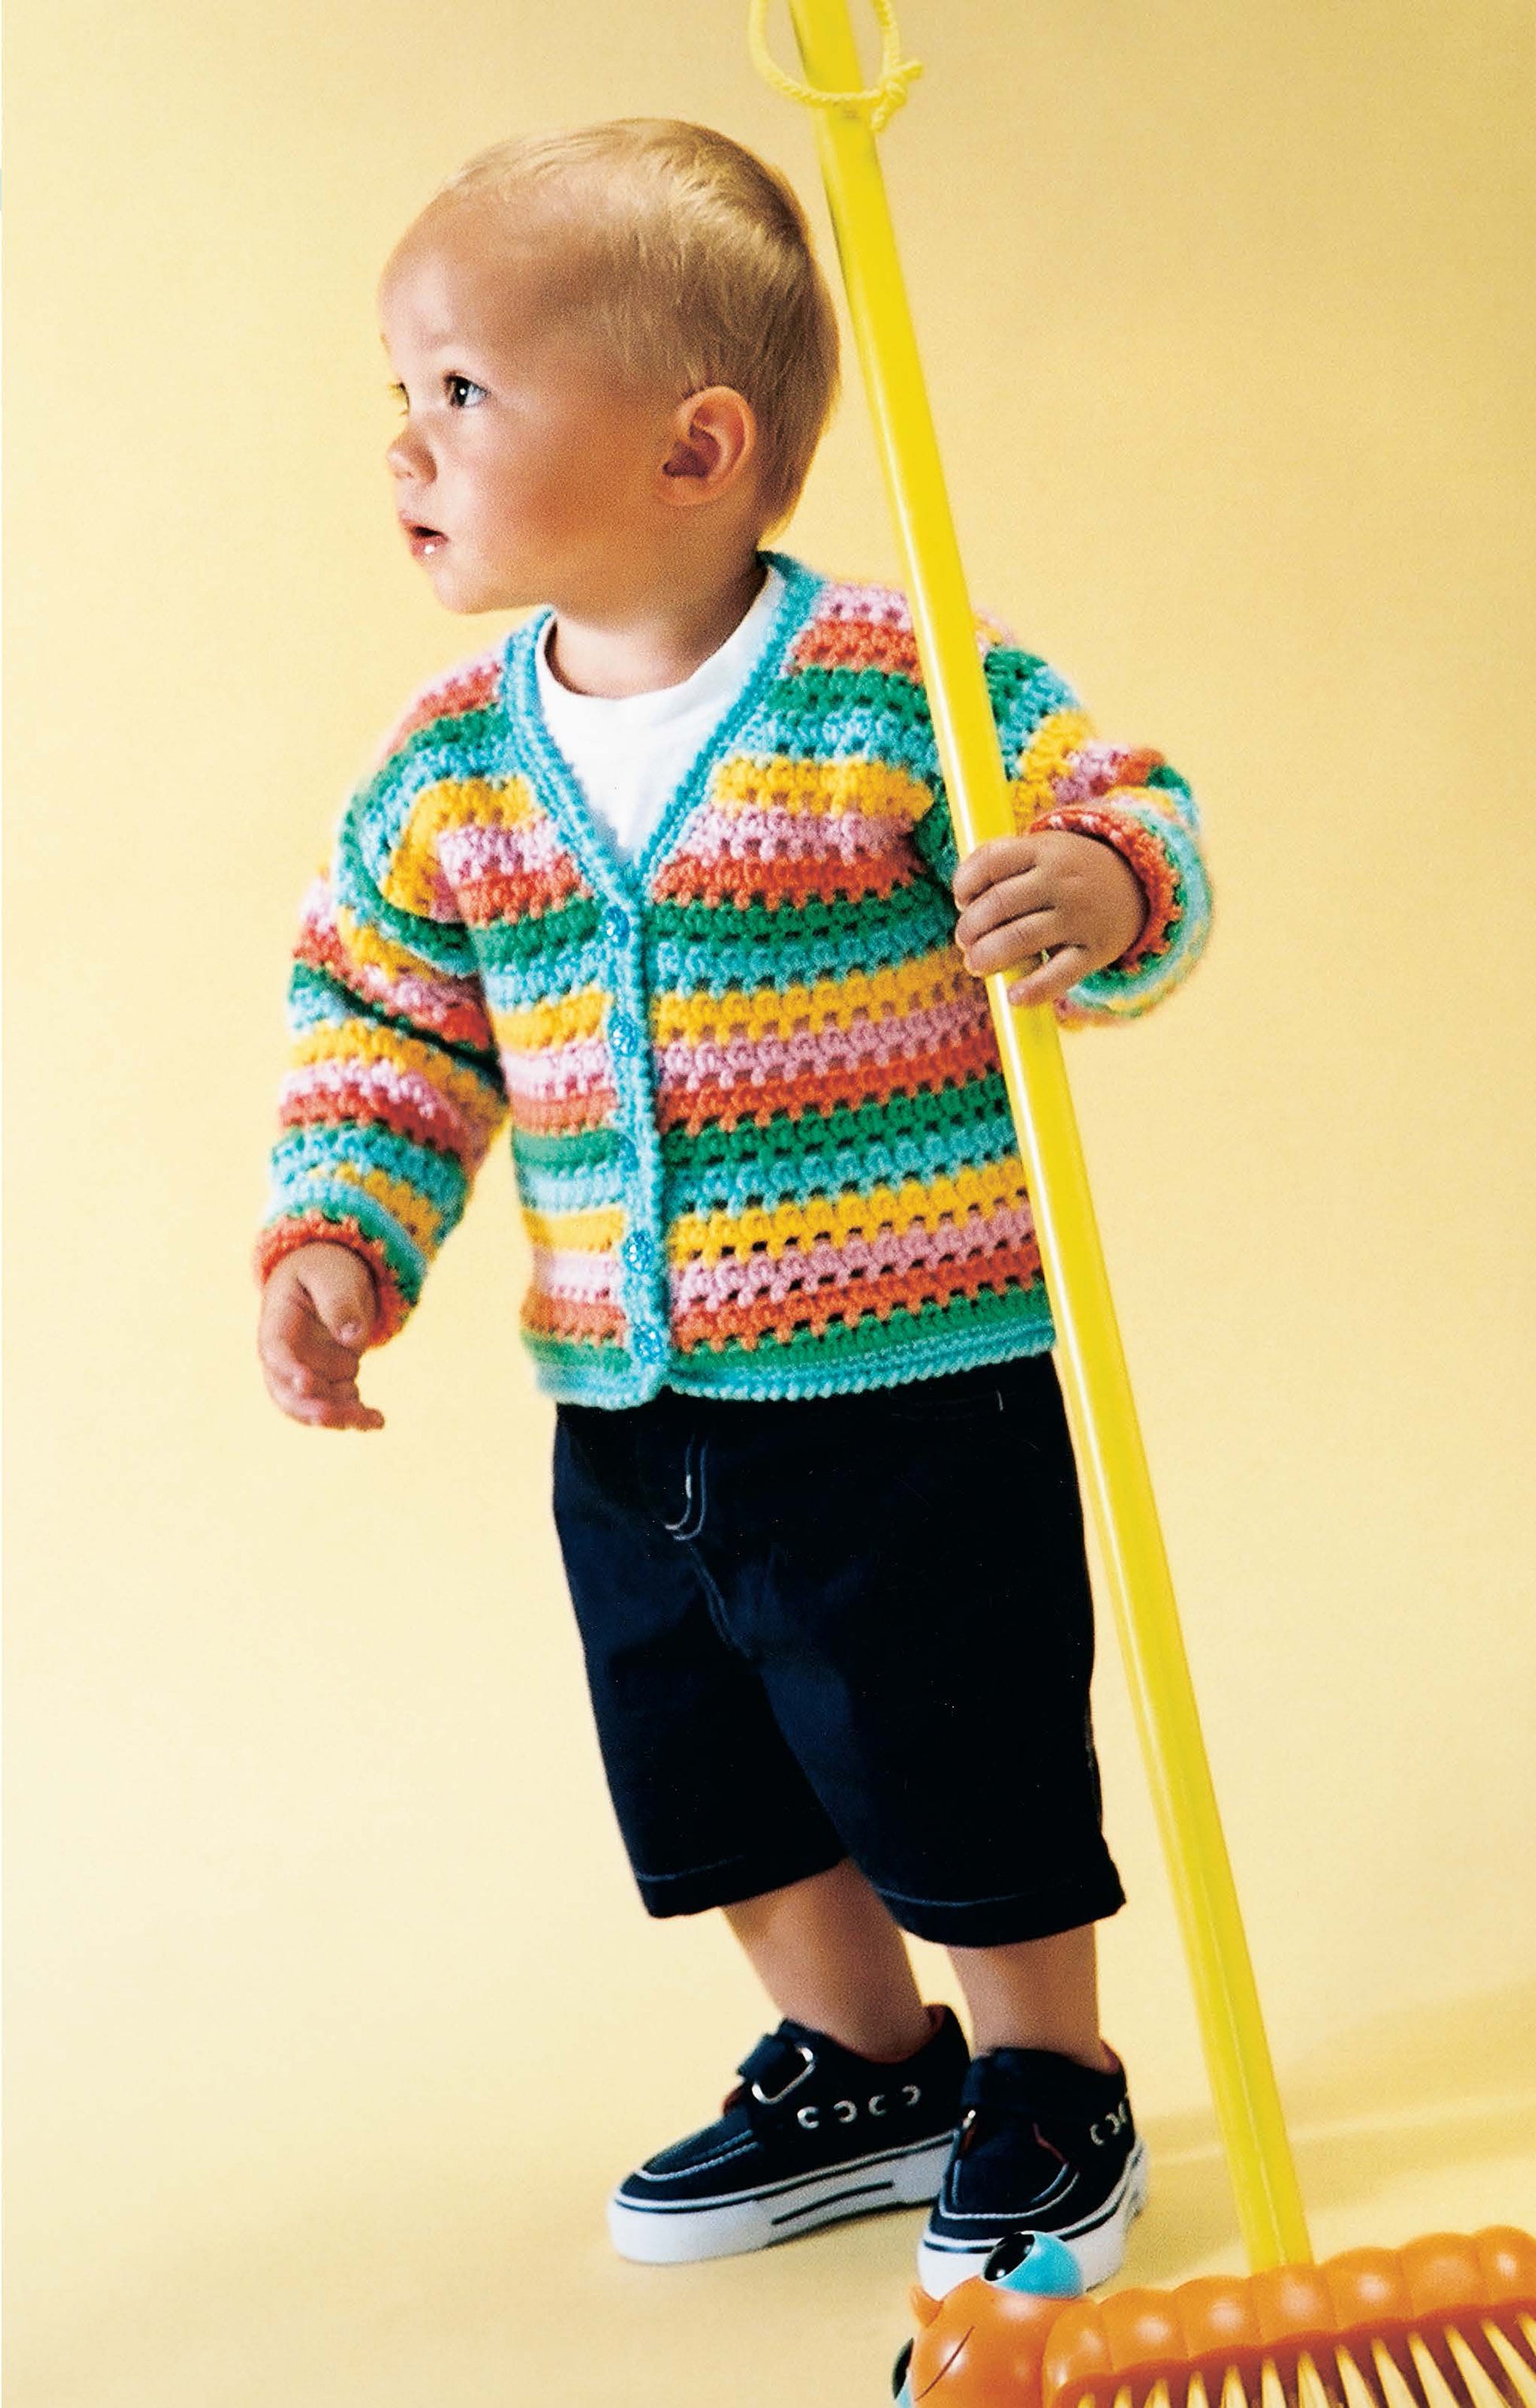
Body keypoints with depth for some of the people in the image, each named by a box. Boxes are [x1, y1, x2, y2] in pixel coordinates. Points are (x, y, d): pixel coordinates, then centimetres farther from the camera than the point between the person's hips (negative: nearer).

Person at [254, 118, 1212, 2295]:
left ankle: (1050, 2087, 33)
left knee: (966, 1777, 7)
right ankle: (861, 2066, 43)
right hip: (627, 1420, 6)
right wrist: (338, 1229, -1)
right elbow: (384, 1010, 10)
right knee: (712, 1776, 19)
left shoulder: (905, 683, -15)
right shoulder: (449, 763, 2)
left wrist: (1099, 897, -30)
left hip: (916, 1385, -6)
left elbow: (1128, 826, -8)